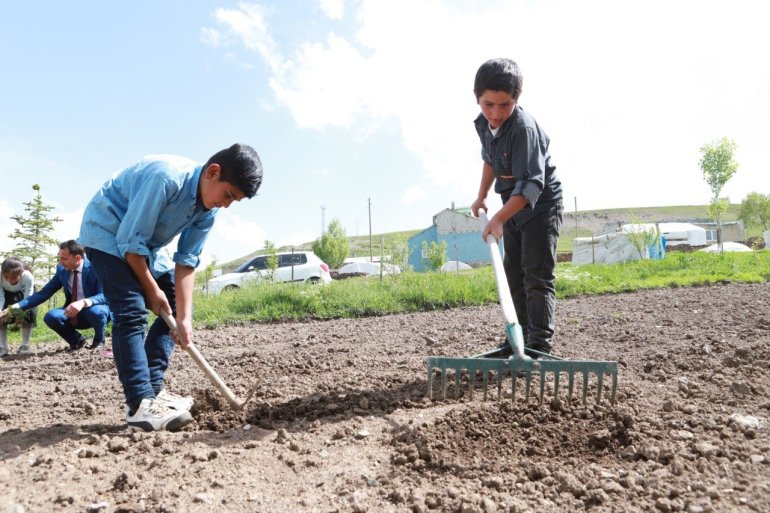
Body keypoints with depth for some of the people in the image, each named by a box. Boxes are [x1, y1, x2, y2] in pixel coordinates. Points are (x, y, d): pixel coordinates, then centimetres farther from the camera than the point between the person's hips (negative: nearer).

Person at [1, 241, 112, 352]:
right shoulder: (62, 269, -3)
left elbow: (104, 295, -28)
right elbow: (44, 293, 0)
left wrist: (83, 302, -47)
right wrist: (18, 306, -13)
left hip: (96, 310, -4)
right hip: (74, 313, 4)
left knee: (94, 311, -38)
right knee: (51, 316, -24)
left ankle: (99, 340, -4)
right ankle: (77, 339, 5)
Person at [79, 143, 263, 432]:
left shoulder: (207, 211, -9)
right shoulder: (166, 177, -34)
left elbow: (187, 261, -8)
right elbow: (130, 240, -29)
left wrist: (184, 316, -15)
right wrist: (152, 290, -19)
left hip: (143, 244, 9)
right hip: (107, 233, -9)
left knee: (173, 306, 5)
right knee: (132, 311, -21)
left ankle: (153, 389, 8)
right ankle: (139, 406, -21)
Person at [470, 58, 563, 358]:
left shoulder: (524, 128, -29)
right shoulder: (483, 124, -2)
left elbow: (531, 185, -36)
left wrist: (499, 218, -45)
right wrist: (482, 197, 18)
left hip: (541, 205, -8)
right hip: (514, 207, 9)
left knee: (537, 275, -12)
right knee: (513, 275, 11)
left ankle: (540, 343, -8)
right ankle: (520, 338, 20)